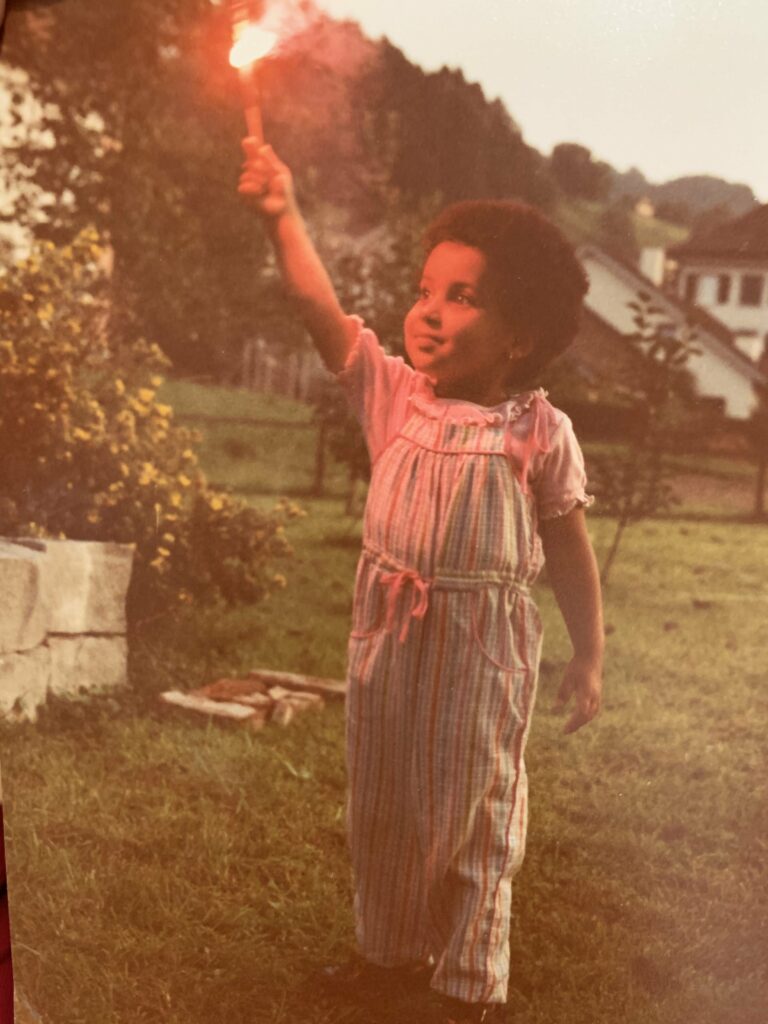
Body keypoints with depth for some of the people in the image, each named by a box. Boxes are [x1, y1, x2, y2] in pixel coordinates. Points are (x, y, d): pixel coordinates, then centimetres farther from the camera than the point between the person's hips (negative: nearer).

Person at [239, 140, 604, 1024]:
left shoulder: (540, 430, -10)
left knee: (473, 810, 9)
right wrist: (283, 217, -23)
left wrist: (588, 655, -1)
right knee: (381, 800, 18)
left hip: (483, 640, -4)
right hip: (386, 628, 4)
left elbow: (570, 550, -3)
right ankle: (390, 945, 41)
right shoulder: (393, 393, -3)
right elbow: (324, 315, -13)